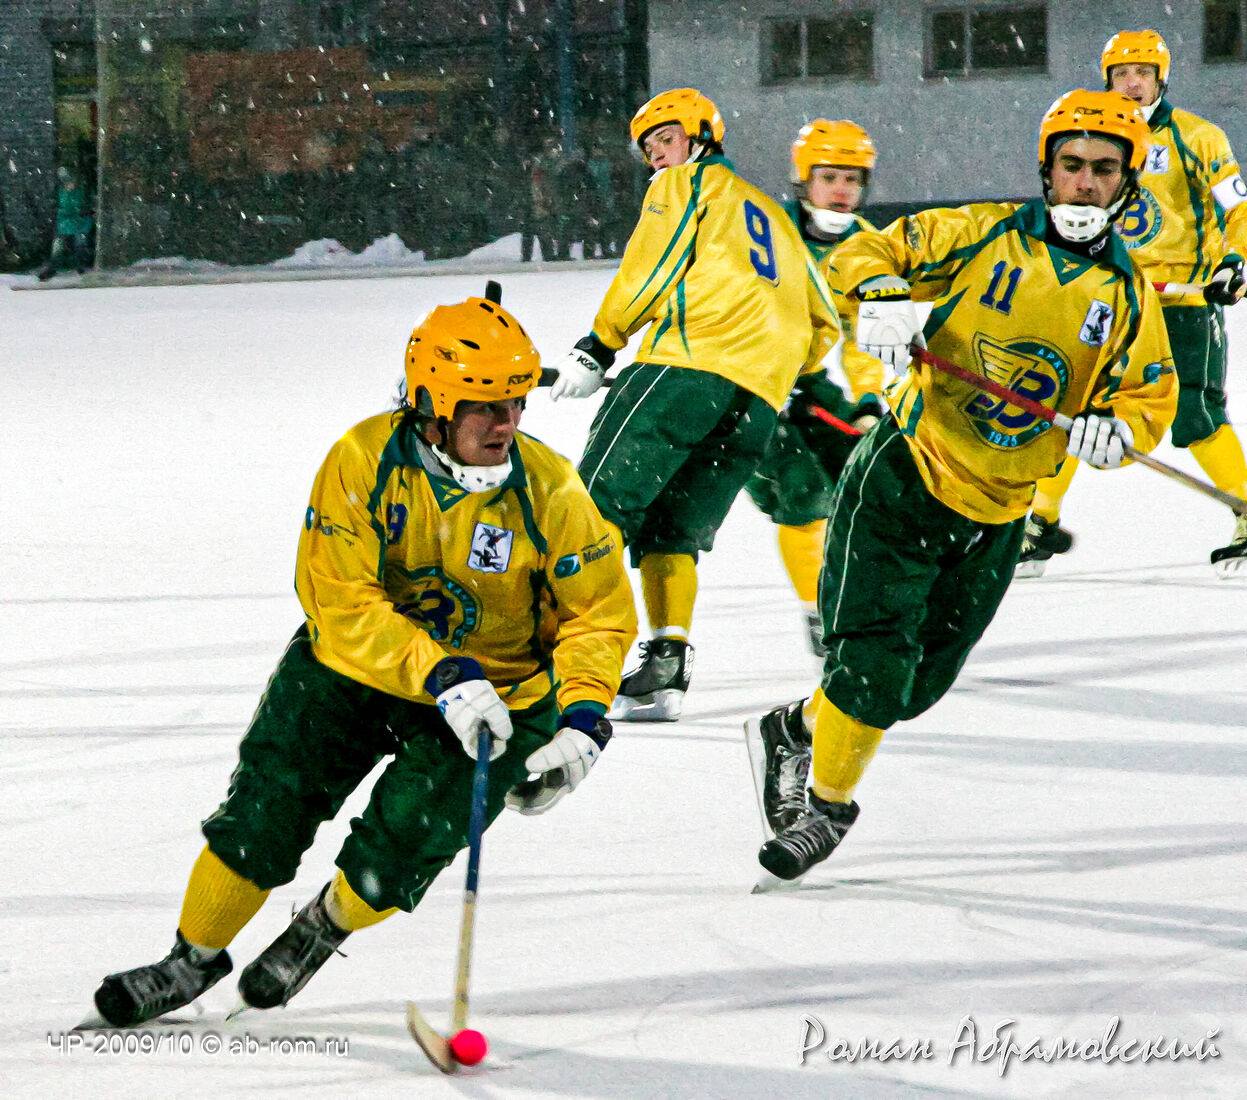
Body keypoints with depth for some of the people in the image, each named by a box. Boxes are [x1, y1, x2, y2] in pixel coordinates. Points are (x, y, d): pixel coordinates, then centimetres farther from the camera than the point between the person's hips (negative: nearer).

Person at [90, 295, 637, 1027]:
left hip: (498, 687, 0)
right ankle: (194, 958, 12)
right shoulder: (363, 462, -19)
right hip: (360, 665, 1)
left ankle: (327, 926, 14)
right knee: (267, 807, -11)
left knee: (408, 831, -19)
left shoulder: (548, 491, -16)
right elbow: (340, 601, -23)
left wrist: (583, 723, -20)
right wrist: (441, 677, -34)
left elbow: (602, 614, -6)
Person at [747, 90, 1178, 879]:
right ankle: (829, 804, 7)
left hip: (996, 518, 4)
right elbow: (870, 251, -2)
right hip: (903, 477, -4)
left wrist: (1117, 427, -18)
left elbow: (1152, 394, 4)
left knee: (921, 681, 8)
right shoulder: (983, 235, -5)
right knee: (874, 650, -12)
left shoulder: (1129, 296, 3)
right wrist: (883, 301, -24)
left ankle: (796, 728, 33)